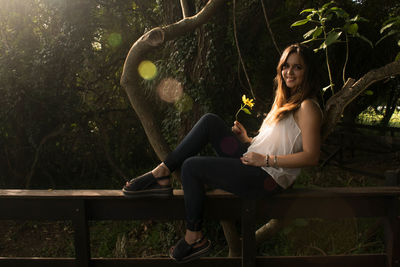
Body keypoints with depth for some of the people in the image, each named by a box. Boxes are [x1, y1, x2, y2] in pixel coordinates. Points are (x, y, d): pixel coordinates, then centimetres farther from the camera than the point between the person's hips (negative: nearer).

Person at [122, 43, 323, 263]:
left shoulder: (307, 107, -8)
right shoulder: (287, 101, 20)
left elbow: (311, 156, -16)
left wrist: (266, 159, -17)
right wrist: (247, 140, 5)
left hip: (268, 178, -9)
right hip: (253, 162, 9)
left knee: (191, 166, -16)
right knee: (209, 121, -2)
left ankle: (194, 238, -1)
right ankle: (162, 173, -4)